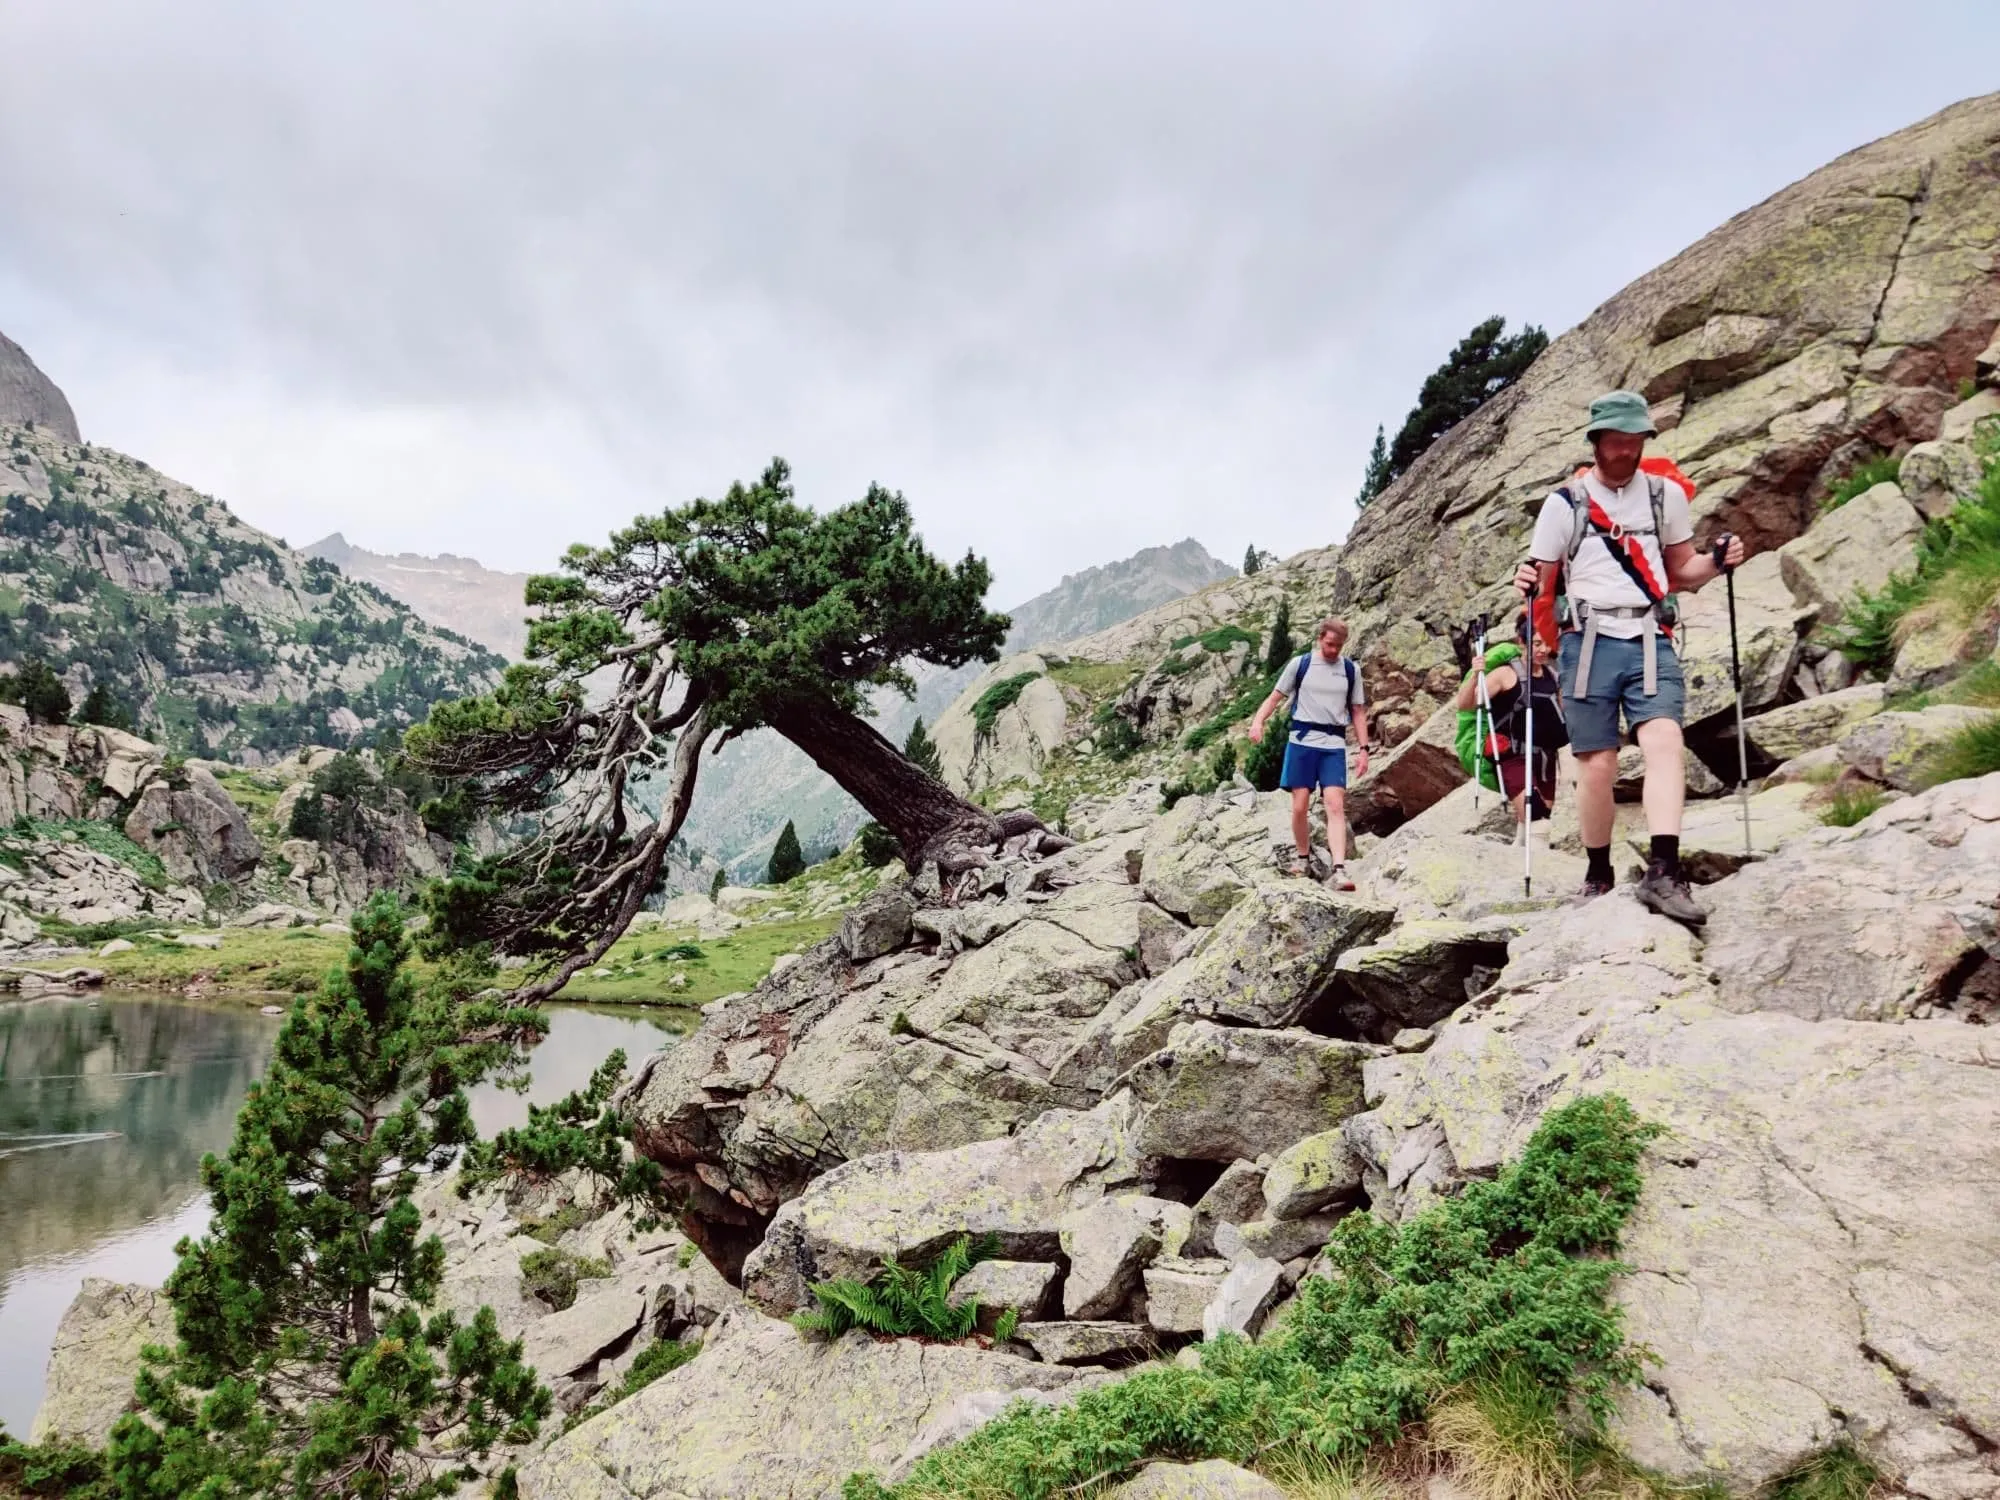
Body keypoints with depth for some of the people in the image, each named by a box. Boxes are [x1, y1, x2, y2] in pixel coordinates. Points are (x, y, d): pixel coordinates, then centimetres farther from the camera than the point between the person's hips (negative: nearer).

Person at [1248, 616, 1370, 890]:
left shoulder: (1351, 670, 8)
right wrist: (1258, 721, -12)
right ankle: (1304, 858, 22)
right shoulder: (1300, 664, 4)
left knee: (1336, 805, -11)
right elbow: (1275, 697, 6)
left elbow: (1358, 712, 12)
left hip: (1334, 745, 1)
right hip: (1302, 740, 0)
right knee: (1300, 805, 0)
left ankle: (1339, 870, -18)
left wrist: (1363, 748, 5)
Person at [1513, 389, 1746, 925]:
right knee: (1597, 764, -2)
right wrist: (1528, 584, -15)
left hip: (1650, 642, 2)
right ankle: (1598, 876, 15)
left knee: (1664, 741, -19)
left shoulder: (1666, 494, 11)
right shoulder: (1564, 503, 4)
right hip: (1589, 643, -1)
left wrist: (1716, 562, -1)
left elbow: (1681, 570, 19)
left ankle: (1663, 873, -28)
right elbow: (1543, 584, 7)